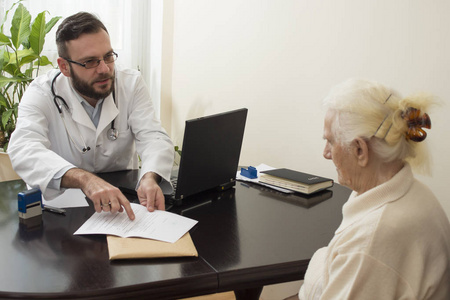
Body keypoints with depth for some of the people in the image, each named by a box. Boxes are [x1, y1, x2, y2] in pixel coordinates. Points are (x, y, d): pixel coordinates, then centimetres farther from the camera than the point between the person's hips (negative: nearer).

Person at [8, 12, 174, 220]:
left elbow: (154, 137, -12)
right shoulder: (41, 93, -11)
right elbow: (24, 150, -27)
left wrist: (150, 178, -36)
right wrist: (85, 179, -46)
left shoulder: (131, 84, -3)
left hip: (124, 200, 1)